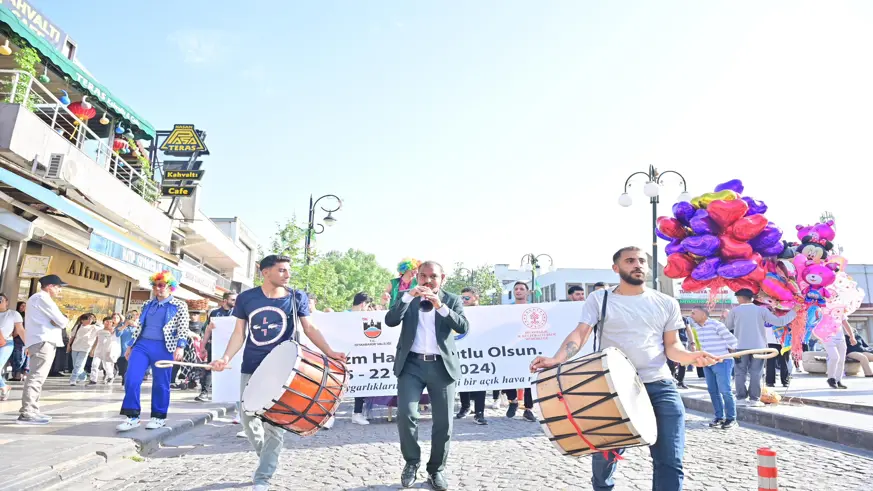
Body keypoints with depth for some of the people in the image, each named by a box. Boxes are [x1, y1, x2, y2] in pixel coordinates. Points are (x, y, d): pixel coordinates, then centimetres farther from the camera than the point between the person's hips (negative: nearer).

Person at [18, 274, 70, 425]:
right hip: (43, 341, -11)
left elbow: (51, 319, 21)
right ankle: (27, 413, -16)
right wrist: (65, 322, 7)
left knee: (37, 377, 12)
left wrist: (58, 322, 1)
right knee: (36, 377, -14)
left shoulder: (37, 298, 26)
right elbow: (61, 321, -13)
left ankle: (31, 410, 16)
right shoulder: (42, 298, -8)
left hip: (42, 341, 11)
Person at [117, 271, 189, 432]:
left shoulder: (179, 305, 3)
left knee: (161, 384, 3)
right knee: (131, 379, -8)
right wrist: (131, 346, 18)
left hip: (163, 348, -4)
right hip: (142, 345, 4)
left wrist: (180, 347, -16)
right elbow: (139, 326, 22)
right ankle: (133, 417, 2)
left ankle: (159, 417, 17)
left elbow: (183, 328, -4)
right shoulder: (147, 304, 17)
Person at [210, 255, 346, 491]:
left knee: (275, 424, -5)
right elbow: (239, 333, 4)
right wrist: (226, 358, -11)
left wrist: (330, 352, -12)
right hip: (251, 369, 3)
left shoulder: (297, 298, -3)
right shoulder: (245, 298, 1)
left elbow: (310, 328, 0)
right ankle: (266, 461, 35)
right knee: (249, 421, 10)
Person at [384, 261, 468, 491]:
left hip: (441, 366, 0)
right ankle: (412, 462, 12)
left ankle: (436, 470, 21)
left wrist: (441, 307, -20)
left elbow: (463, 327, -8)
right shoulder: (408, 299, 9)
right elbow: (390, 321, -6)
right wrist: (408, 297, -17)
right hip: (412, 364, 0)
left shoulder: (452, 300, 7)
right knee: (405, 414, -13)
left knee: (443, 421, 3)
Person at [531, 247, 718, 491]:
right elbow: (580, 334, -6)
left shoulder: (666, 303, 10)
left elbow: (671, 345, 10)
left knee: (670, 461, -3)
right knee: (604, 456, 10)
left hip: (660, 387, 1)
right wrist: (556, 359, -24)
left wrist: (689, 356, -14)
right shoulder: (599, 299, 4)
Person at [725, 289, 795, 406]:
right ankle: (754, 399, 2)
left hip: (741, 346, -1)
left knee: (740, 373, 5)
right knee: (755, 373, 4)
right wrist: (793, 312, 14)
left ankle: (741, 398, 3)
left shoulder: (735, 310, 1)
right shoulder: (761, 310, 2)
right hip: (758, 346, 1)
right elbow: (779, 322, 1)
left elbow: (728, 326, 11)